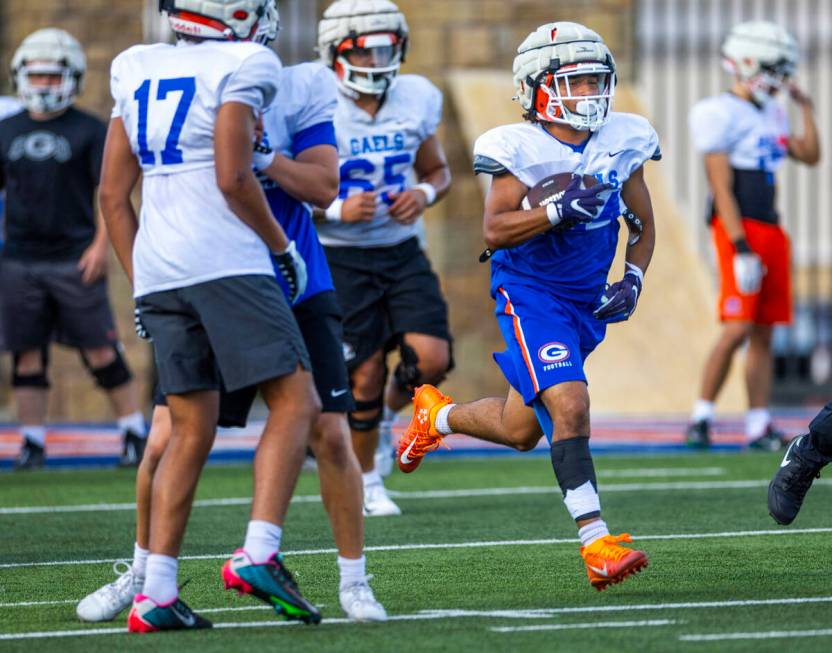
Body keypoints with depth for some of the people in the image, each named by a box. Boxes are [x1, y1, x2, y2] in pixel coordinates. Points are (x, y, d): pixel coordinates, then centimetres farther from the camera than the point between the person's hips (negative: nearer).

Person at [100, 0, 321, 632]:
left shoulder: (137, 71, 18)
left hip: (156, 270, 7)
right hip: (225, 262, -7)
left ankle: (156, 592, 1)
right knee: (294, 403, -2)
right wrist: (283, 248, 3)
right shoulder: (240, 67, -2)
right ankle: (259, 554, -17)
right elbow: (233, 178, -11)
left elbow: (113, 193, 17)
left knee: (191, 430, 9)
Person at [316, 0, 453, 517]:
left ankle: (390, 408, 24)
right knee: (365, 373, -3)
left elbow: (438, 170, 14)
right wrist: (335, 210, -24)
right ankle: (365, 478, 20)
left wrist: (426, 194, -8)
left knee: (431, 359, -11)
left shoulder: (417, 100, -1)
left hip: (403, 251, 3)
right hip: (343, 258, -3)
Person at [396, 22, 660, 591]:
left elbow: (643, 225, 11)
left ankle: (438, 415, 44)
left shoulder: (621, 144, -1)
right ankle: (597, 544, -23)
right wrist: (561, 208, -31)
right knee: (569, 406, -23)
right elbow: (495, 231, -20)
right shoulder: (522, 151, -15)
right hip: (528, 294, -6)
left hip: (586, 302, 6)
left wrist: (633, 281, -4)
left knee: (520, 431, 14)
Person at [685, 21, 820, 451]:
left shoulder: (770, 114, 16)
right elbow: (722, 189, -14)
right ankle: (701, 418, -5)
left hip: (770, 230, 8)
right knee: (737, 329, -15)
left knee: (763, 334, 7)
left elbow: (810, 156, 25)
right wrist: (741, 249, -19)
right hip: (739, 228, -8)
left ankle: (758, 427, 8)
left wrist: (805, 105, 19)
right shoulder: (721, 115, -10)